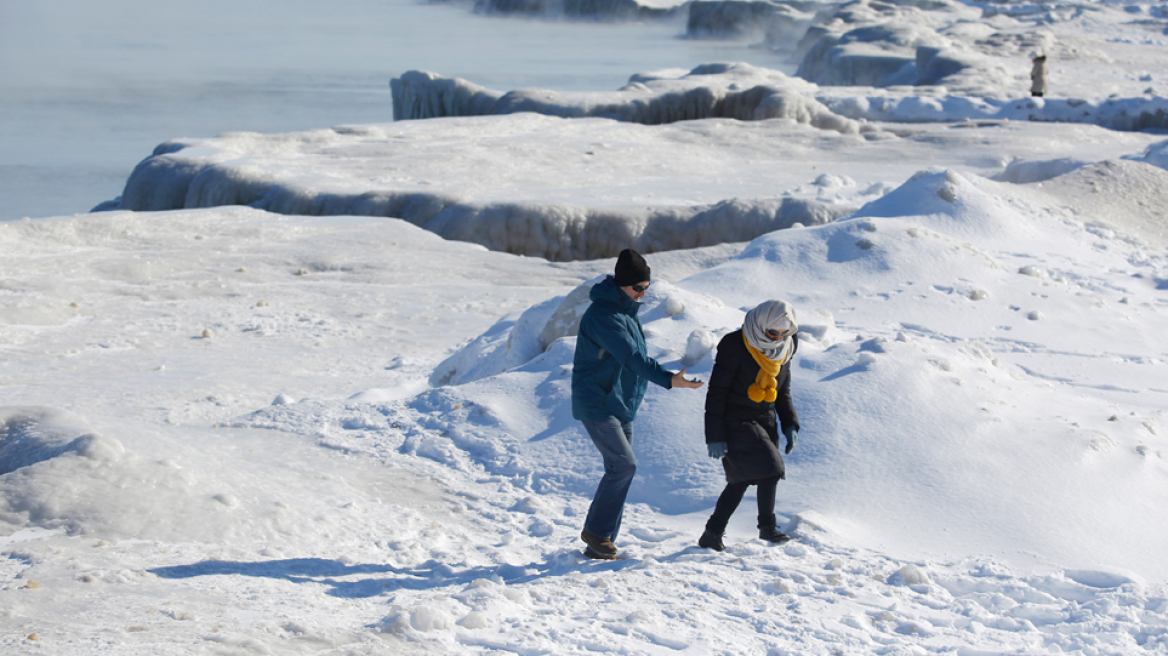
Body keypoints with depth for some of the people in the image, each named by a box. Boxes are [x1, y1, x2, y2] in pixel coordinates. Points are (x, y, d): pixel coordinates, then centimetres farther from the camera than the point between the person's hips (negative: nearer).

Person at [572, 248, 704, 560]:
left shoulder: (626, 310, 12)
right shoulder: (604, 315, -20)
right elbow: (632, 357, -32)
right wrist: (668, 379, -42)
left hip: (621, 405, 10)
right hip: (597, 405, -10)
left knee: (620, 470, 6)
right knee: (624, 465, -16)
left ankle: (600, 544, 10)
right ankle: (595, 532, -5)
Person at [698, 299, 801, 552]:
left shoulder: (783, 351, 5)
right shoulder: (734, 346, -16)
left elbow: (783, 392, 19)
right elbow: (716, 393, -14)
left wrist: (790, 424, 6)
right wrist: (715, 436, -17)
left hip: (765, 422, 7)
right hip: (736, 423, -7)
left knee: (741, 479, 6)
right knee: (770, 469, -16)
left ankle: (712, 533, 14)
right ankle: (767, 526, -1)